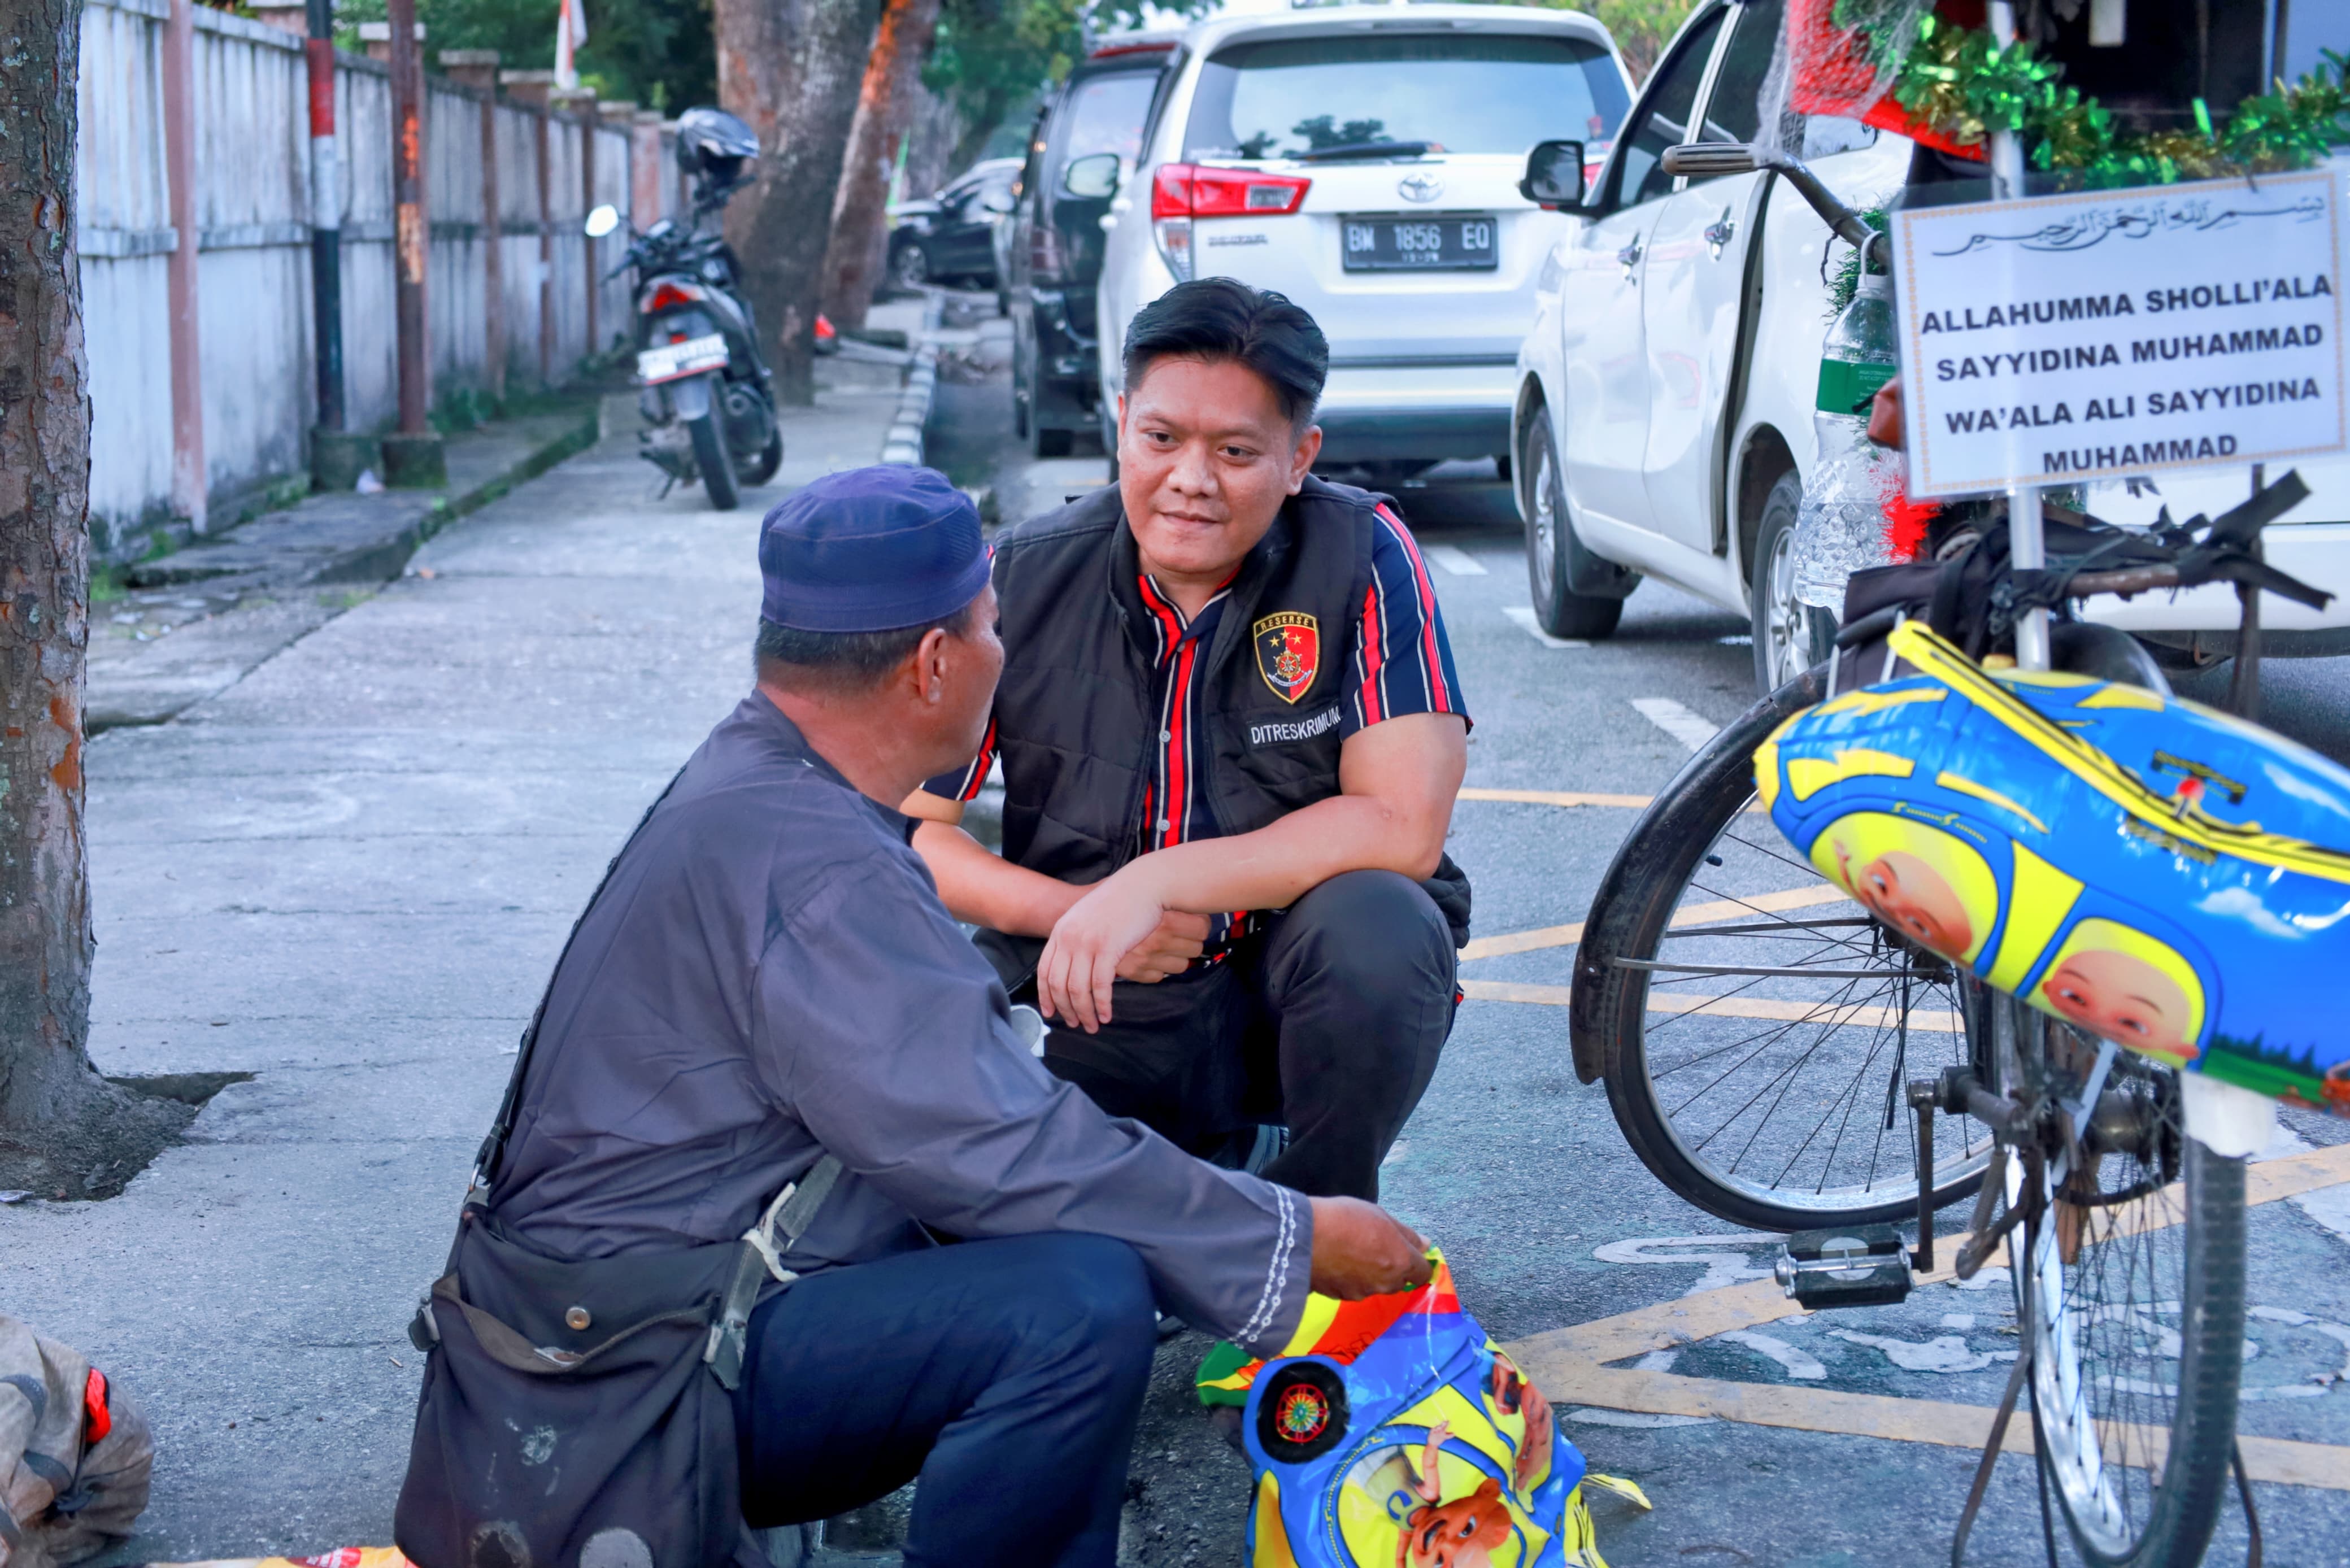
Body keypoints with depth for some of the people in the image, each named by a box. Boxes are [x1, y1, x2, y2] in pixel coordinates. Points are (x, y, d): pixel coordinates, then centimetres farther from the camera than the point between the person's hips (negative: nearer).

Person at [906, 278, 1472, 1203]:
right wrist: (1078, 914, -18)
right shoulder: (1022, 582, -5)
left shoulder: (1362, 559, -10)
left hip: (1306, 1001, -1)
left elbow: (1404, 827, -19)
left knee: (1378, 925, -34)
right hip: (1102, 1022, 1)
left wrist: (1151, 884, -24)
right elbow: (902, 829, -2)